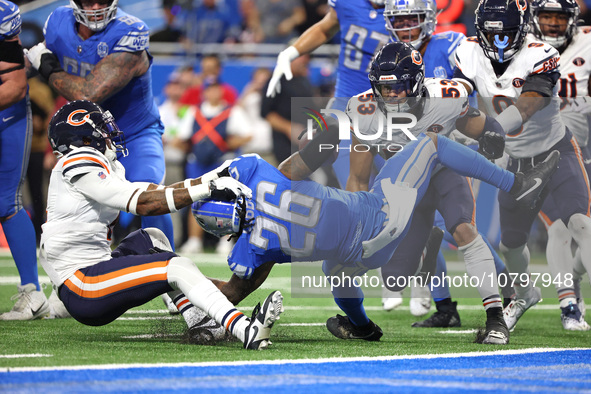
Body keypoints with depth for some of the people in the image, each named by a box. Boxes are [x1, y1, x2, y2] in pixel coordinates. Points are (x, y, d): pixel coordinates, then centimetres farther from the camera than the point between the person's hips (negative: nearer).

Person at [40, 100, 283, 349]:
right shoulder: (79, 162, -9)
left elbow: (150, 192, 13)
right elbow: (143, 204, -15)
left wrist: (210, 179, 6)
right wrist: (208, 188, -15)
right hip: (80, 289, -10)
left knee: (151, 239, 20)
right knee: (178, 268, -17)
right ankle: (248, 332, -31)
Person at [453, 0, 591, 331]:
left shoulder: (541, 57, -25)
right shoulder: (472, 56, -8)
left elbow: (526, 105, -38)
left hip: (557, 151, -5)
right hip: (519, 161, 5)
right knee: (511, 241, 12)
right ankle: (526, 294, 41)